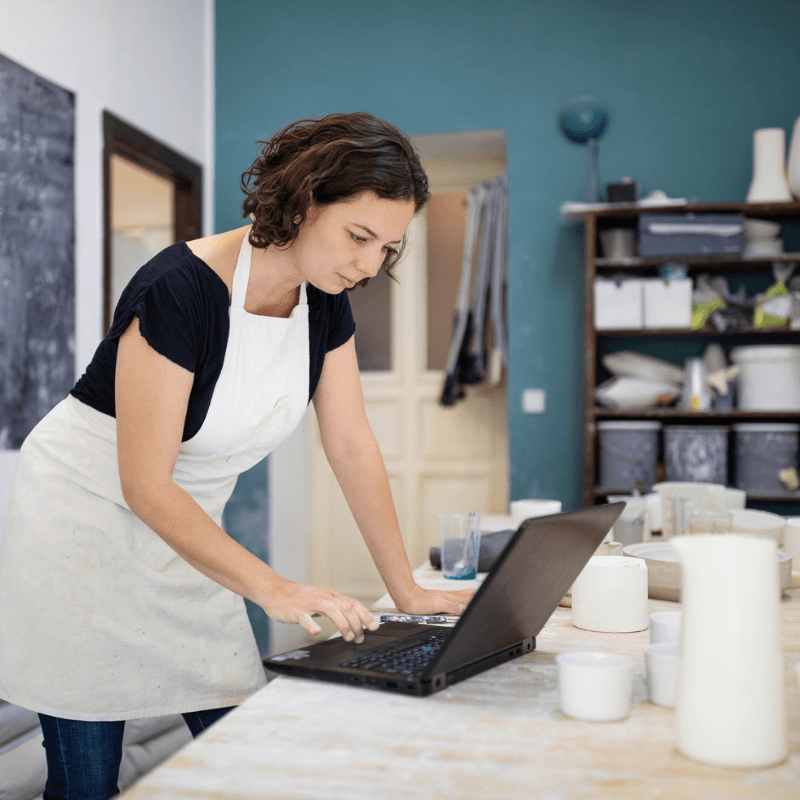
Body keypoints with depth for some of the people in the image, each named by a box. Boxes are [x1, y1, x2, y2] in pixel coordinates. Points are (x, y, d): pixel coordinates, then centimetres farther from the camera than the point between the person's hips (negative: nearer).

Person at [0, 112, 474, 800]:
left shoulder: (326, 299, -5)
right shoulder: (178, 290, -27)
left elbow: (352, 445, -1)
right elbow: (144, 485, -27)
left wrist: (407, 590, -4)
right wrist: (275, 589, -34)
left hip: (185, 529, 7)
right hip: (85, 522, -6)